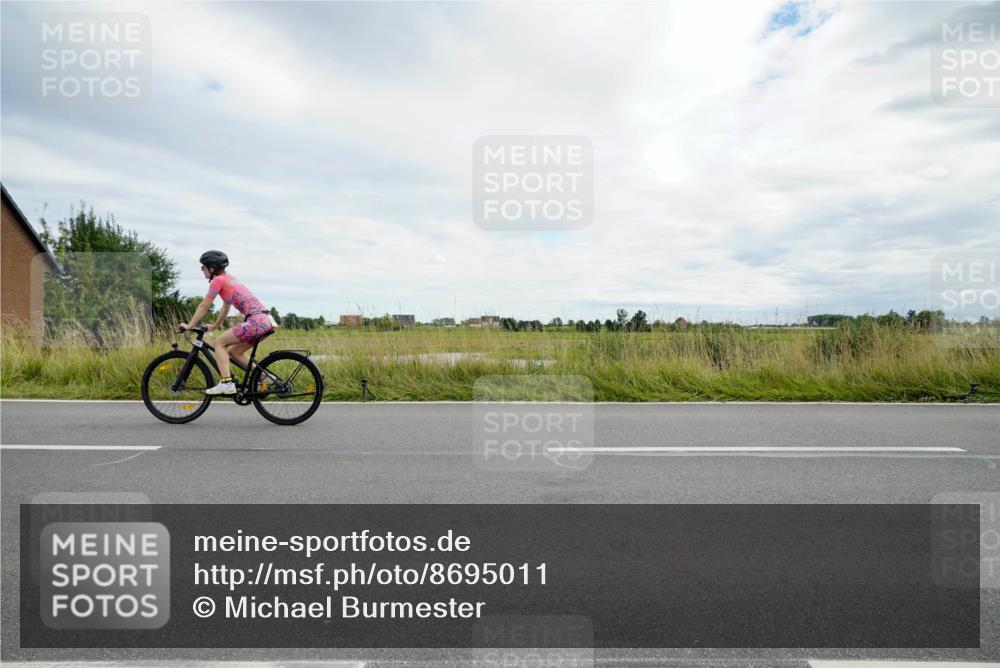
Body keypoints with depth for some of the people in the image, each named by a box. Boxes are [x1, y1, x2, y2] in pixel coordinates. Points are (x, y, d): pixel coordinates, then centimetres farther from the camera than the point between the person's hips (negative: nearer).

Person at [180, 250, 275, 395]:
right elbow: (226, 308, 32)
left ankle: (226, 383, -5)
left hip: (256, 321, -9)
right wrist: (214, 326, 39)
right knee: (235, 351, 20)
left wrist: (189, 326, 14)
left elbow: (203, 307, 4)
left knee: (219, 342, 4)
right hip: (265, 320, 9)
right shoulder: (229, 279, 24)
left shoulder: (218, 280, -1)